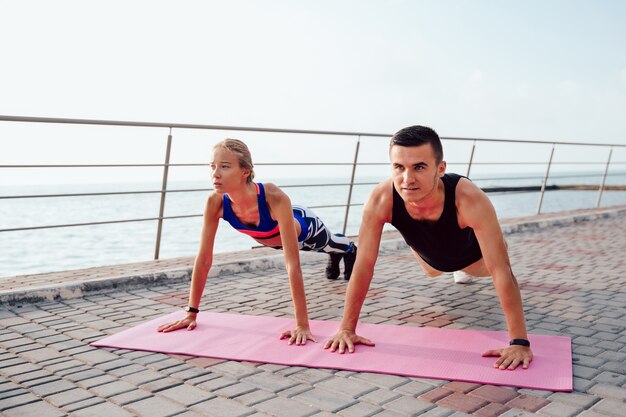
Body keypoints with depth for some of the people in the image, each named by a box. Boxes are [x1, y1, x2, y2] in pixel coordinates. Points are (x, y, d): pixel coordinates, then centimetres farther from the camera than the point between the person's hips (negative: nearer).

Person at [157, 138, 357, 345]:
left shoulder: (274, 198, -51)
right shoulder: (215, 202, -38)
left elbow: (293, 262, -52)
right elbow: (204, 258, -30)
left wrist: (302, 324, -54)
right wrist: (191, 312, -29)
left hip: (304, 227, -3)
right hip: (271, 238, 3)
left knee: (330, 244, 34)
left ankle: (350, 249, 71)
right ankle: (334, 258, 73)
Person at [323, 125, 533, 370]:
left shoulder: (469, 199, -48)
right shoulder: (380, 199, -42)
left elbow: (501, 270, -46)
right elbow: (364, 266, -34)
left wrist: (520, 342, -48)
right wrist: (347, 328, -33)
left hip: (470, 252, -2)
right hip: (430, 255, 2)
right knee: (432, 273, 36)